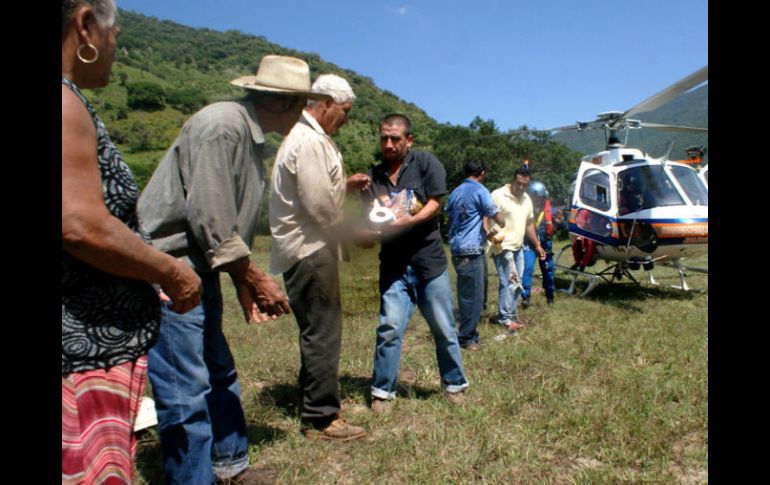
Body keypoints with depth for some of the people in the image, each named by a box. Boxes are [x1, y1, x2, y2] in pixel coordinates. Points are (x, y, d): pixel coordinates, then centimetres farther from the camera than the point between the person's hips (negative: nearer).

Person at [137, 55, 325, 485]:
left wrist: (246, 287, 12)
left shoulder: (252, 136, 12)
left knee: (220, 375, 19)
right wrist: (256, 279, -13)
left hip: (199, 269, 10)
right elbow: (209, 220, -23)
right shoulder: (222, 126, -18)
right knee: (187, 392, -4)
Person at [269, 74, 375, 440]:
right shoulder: (309, 142, -16)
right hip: (309, 251, -11)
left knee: (320, 330, 18)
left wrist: (345, 186, 8)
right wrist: (355, 234, -7)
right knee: (322, 332, -4)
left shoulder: (310, 138, 18)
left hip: (312, 249, 11)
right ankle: (321, 417, 8)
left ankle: (314, 403, 31)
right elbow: (319, 205, -21)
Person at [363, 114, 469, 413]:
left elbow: (435, 203, -8)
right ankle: (382, 391, 11)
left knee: (443, 328, 8)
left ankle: (454, 384, 26)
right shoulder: (374, 175, 10)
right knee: (389, 328, -3)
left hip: (428, 260, -1)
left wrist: (409, 221, -24)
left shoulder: (426, 163, 1)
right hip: (394, 264, 2)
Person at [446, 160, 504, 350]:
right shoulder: (480, 191, -9)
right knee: (473, 295, -2)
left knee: (464, 292, 16)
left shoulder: (455, 192, 13)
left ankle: (468, 330, 26)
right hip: (471, 250, -8)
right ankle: (467, 337, 3)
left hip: (456, 248, 8)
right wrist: (503, 224, 21)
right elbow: (496, 217, -4)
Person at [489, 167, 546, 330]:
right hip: (503, 247, -8)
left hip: (518, 247, 8)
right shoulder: (498, 195, -12)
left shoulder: (526, 199, 13)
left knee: (517, 283, 12)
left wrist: (537, 245, 21)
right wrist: (492, 235, -30)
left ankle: (512, 314, 22)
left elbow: (529, 223, 22)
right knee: (508, 283, -10)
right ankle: (505, 318, -2)